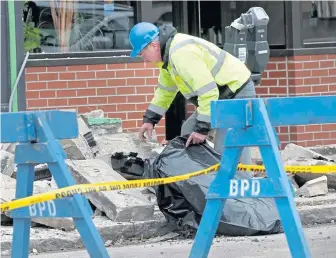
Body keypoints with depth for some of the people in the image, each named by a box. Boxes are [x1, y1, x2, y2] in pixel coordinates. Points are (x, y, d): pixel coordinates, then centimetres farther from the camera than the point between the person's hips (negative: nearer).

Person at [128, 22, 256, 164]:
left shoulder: (181, 53, -26)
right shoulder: (168, 52, 8)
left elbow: (208, 91, -29)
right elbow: (165, 90, 23)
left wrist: (202, 128, -25)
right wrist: (149, 119, 18)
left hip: (238, 93, -11)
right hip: (222, 96, 11)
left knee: (225, 149, -20)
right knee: (188, 132, 16)